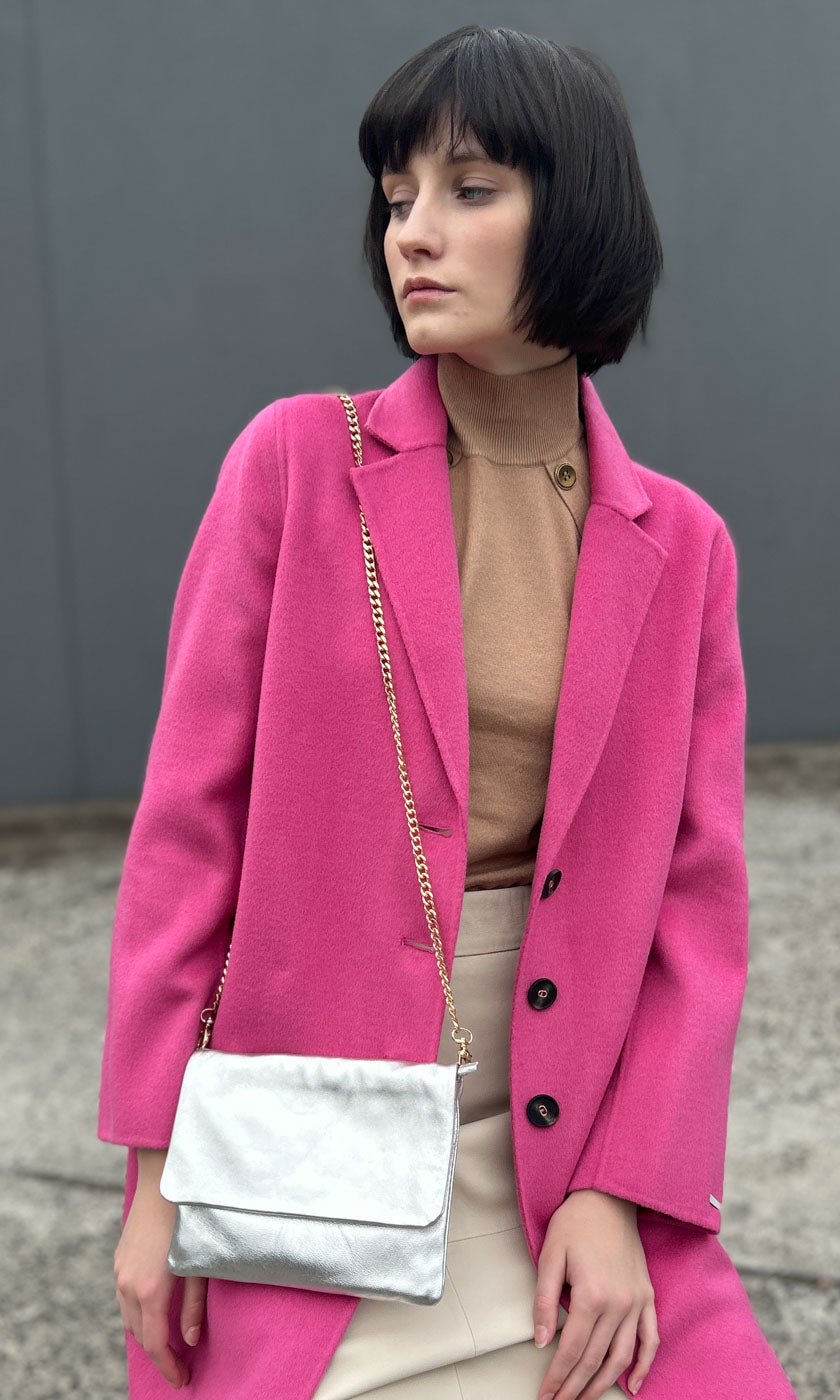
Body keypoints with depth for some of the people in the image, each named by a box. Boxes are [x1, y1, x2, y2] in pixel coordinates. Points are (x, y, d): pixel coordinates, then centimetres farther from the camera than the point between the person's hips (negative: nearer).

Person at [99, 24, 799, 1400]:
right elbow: (190, 823, -5)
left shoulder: (678, 546, 1)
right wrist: (157, 1171, -7)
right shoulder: (296, 462, -5)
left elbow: (697, 892, 0)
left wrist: (622, 1192, -10)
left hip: (569, 1162, 2)